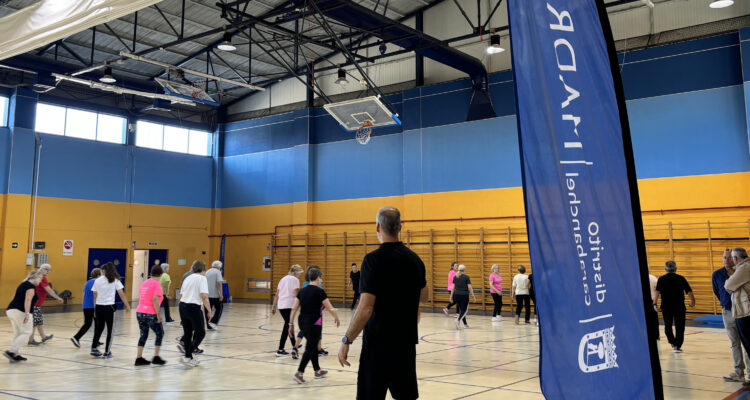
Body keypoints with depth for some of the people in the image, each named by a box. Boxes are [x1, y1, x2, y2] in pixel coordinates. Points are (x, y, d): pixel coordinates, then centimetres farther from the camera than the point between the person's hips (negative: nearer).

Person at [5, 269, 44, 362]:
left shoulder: (23, 284, 19)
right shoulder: (31, 286, -9)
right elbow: (27, 300, -21)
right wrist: (27, 314, -26)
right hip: (20, 312, -9)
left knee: (17, 334, 15)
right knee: (26, 332, -1)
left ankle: (16, 355, 14)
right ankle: (11, 351, -9)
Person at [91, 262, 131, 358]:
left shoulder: (97, 280, 7)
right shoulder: (115, 280, 1)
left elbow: (95, 296, 8)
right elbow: (121, 294, -3)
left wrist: (95, 309, 14)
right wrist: (127, 305, 2)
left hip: (99, 307, 3)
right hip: (109, 307, -3)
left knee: (99, 328, 17)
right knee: (110, 330, 6)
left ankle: (94, 348, 19)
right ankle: (107, 352, 7)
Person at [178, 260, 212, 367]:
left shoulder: (187, 278, 16)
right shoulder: (202, 278, -5)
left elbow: (180, 296, 17)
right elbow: (204, 297, -15)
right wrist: (209, 311, -10)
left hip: (182, 306, 7)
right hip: (194, 308, -7)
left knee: (187, 333, 14)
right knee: (200, 333, 3)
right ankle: (187, 356, -6)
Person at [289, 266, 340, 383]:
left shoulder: (302, 291, 6)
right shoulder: (319, 292, -11)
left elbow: (294, 309, 5)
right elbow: (330, 309, -8)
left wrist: (291, 324, 11)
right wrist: (337, 318, 9)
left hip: (302, 323, 7)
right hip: (314, 324, -7)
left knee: (313, 346, 19)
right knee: (310, 349, 1)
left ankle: (318, 371, 30)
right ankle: (299, 373, -7)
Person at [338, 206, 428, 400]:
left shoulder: (373, 259, -15)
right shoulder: (414, 258, 5)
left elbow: (365, 308, -20)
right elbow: (423, 296, 20)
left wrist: (346, 341, -12)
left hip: (378, 342, -6)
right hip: (407, 340, 6)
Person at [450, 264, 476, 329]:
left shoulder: (455, 277, 8)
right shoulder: (466, 277, -5)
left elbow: (453, 288, 8)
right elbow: (470, 288, -7)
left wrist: (451, 296, 14)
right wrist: (474, 297, -3)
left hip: (456, 295, 5)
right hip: (464, 295, -5)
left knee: (461, 309, 16)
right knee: (464, 310, 0)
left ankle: (465, 324, 20)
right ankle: (458, 320, -25)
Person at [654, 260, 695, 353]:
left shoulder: (661, 279, -1)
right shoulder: (681, 278, -1)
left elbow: (657, 291, -12)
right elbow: (689, 291, -4)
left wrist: (655, 303, -15)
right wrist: (693, 301, 10)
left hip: (666, 306, 1)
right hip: (679, 306, -1)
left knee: (668, 326, 19)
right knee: (679, 327, 3)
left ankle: (673, 343, 31)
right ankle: (677, 346, -6)